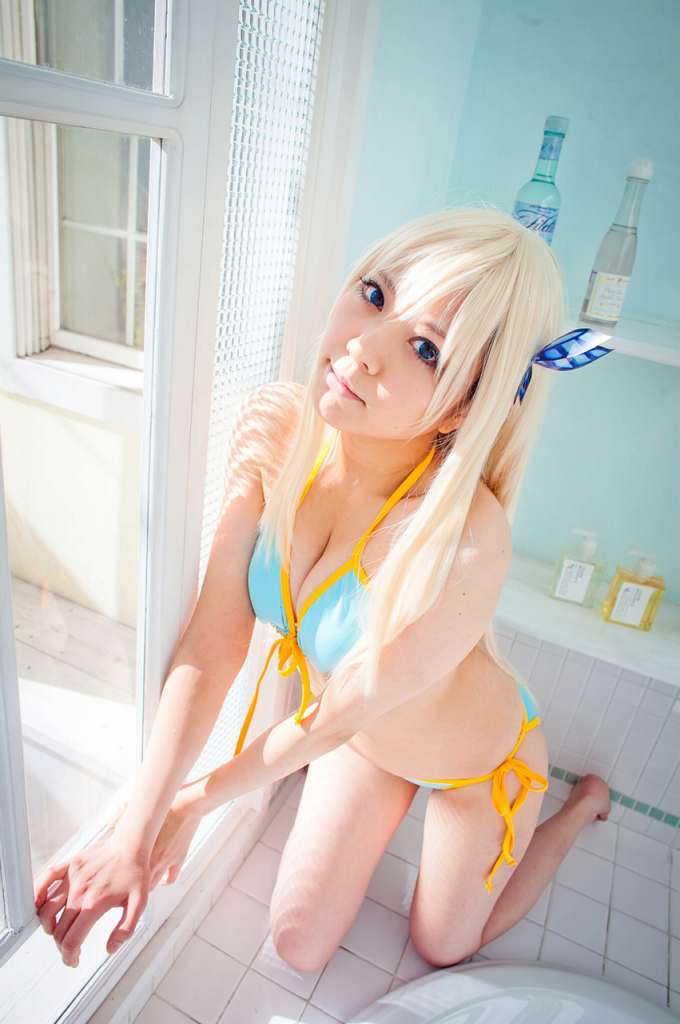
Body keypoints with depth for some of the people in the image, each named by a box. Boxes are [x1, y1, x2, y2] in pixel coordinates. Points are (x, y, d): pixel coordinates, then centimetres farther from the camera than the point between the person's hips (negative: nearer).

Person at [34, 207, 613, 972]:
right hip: (360, 735, 4)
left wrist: (199, 799, -13)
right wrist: (135, 829, -24)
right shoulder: (272, 426, -27)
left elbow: (337, 717, -27)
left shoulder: (464, 543, -43)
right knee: (299, 948, 19)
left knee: (442, 948, 26)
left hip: (477, 759, -3)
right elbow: (214, 642, -23)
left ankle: (583, 801, 45)